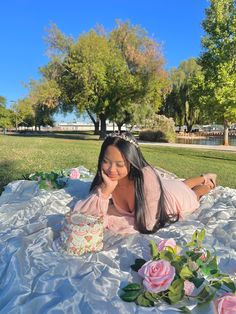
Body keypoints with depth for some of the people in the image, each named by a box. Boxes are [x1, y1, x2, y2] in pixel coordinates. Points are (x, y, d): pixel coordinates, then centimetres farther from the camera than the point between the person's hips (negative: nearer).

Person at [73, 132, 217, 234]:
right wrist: (106, 189, -45)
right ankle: (204, 177, 59)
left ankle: (207, 180, 58)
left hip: (173, 197, -4)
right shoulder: (105, 179, -30)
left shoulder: (146, 176, -45)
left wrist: (108, 220, -35)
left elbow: (147, 225, -38)